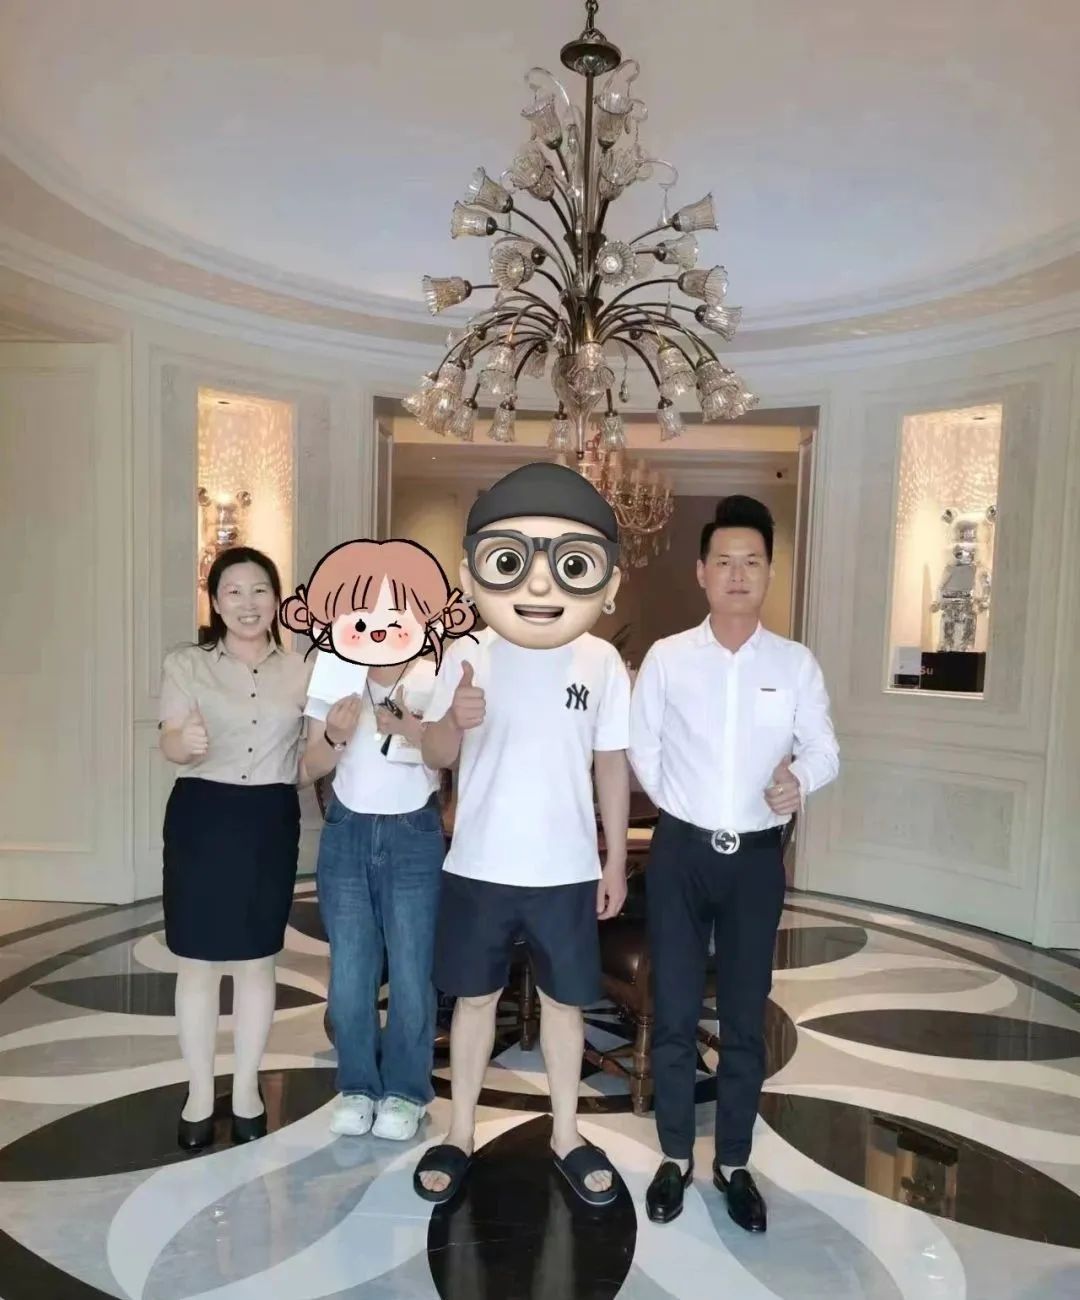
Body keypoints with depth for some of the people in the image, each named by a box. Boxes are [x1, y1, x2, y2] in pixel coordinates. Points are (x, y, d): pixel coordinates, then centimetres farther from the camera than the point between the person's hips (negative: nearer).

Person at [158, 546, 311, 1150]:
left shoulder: (301, 670, 3)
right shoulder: (185, 664, -3)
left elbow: (310, 758, 8)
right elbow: (171, 746, -15)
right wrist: (188, 742, -38)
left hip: (271, 822, 1)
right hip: (200, 818, -1)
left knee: (257, 962, 12)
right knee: (198, 962, 9)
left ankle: (247, 1089, 30)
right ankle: (200, 1093, 27)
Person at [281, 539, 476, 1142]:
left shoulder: (434, 683, -11)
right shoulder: (334, 681, -4)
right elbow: (312, 768, -1)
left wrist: (416, 735, -32)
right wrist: (334, 736, -22)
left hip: (414, 835, -2)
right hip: (348, 833, 2)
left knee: (411, 974, 5)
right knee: (350, 972, 9)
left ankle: (405, 1092, 24)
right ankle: (357, 1087, 28)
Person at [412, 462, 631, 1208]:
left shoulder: (602, 662, -5)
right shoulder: (468, 656, -6)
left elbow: (612, 764, 2)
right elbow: (436, 757, -2)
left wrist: (616, 861, 3)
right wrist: (454, 720, -25)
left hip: (567, 871, 0)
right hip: (478, 867, 0)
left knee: (565, 1001, 15)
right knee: (475, 997, 15)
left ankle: (566, 1135, 35)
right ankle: (460, 1135, 34)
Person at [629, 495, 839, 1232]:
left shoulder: (797, 664, -2)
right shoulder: (667, 658, -4)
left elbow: (826, 751, 0)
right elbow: (642, 748, 5)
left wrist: (800, 779, -21)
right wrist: (681, 805, 1)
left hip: (758, 858, 1)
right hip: (681, 853, 0)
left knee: (746, 1018, 12)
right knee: (675, 1014, 10)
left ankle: (735, 1163, 31)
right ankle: (676, 1157, 29)